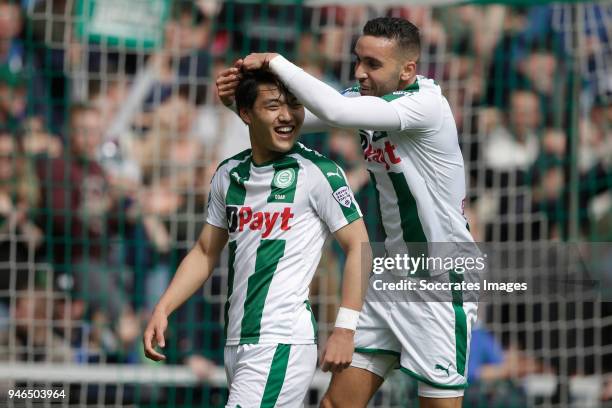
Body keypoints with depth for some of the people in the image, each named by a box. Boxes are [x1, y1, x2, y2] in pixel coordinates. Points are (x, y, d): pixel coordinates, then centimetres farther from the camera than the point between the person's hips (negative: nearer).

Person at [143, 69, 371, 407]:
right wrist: (162, 310, 8)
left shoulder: (318, 172, -7)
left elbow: (358, 247, -7)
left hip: (282, 342, -6)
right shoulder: (228, 174, 11)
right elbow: (205, 252, 19)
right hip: (236, 341, 7)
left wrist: (345, 329, -13)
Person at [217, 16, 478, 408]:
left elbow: (336, 111, -33)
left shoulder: (428, 105, -21)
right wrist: (240, 99, -16)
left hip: (442, 284, -8)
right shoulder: (366, 97, 2)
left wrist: (274, 62, -25)